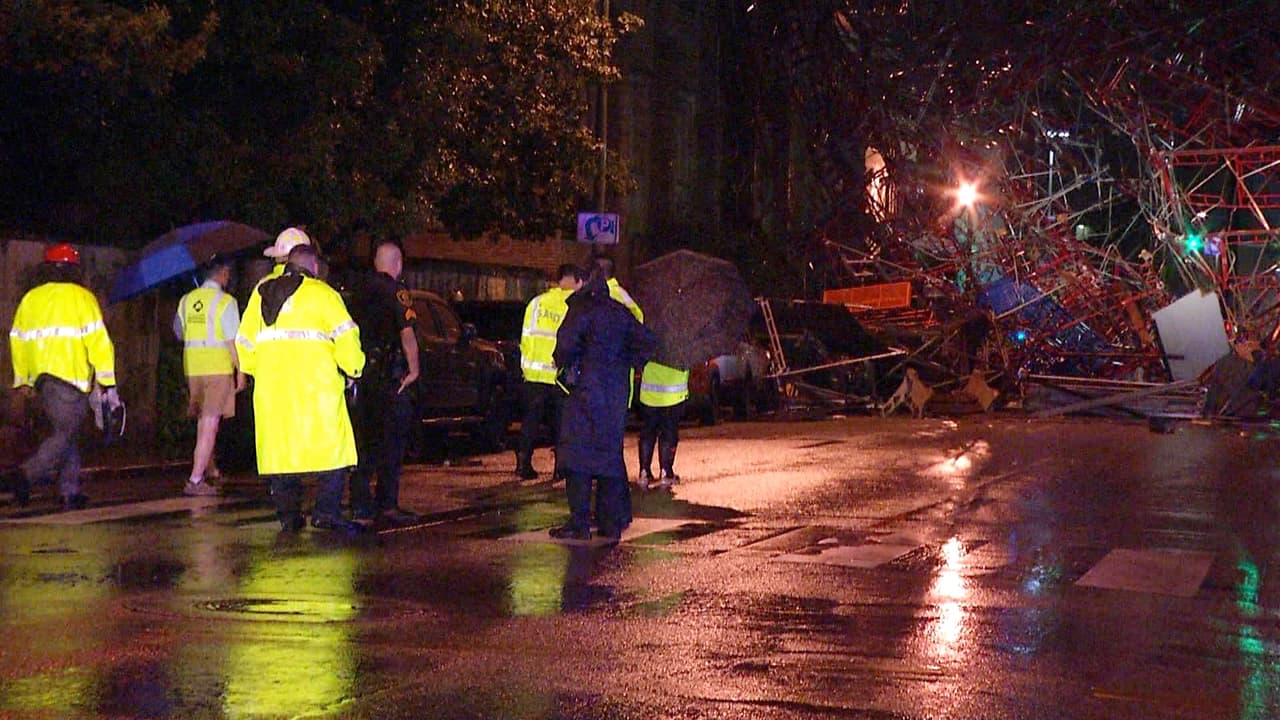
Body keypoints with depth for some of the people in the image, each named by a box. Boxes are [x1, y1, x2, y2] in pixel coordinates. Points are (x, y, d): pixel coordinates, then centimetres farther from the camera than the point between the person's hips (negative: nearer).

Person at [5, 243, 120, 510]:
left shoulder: (30, 298, 15)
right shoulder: (80, 297, -1)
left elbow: (17, 340, 17)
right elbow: (98, 340, -8)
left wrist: (22, 380, 27)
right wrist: (108, 384, -7)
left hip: (41, 377, 6)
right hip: (70, 375, -6)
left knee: (66, 431, 14)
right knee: (66, 433, -5)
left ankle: (70, 491, 10)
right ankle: (26, 475, -22)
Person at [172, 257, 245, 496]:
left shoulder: (187, 300, 7)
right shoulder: (225, 301, -10)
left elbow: (179, 333, 18)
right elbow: (233, 340, -12)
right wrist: (240, 371, -6)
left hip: (192, 365, 6)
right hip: (218, 366, -6)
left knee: (203, 420, 21)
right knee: (210, 423, -5)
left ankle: (209, 467, 39)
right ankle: (195, 480, -10)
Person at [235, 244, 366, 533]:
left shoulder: (261, 293, 17)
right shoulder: (321, 293, 0)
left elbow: (244, 341, 18)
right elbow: (345, 336, -8)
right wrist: (353, 368, 5)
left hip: (271, 387, 5)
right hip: (315, 386, -5)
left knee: (280, 450, 9)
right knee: (333, 448, -1)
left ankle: (288, 515, 7)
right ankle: (327, 512, -9)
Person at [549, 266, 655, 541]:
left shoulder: (582, 309, -6)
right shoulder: (619, 312, 14)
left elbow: (567, 341, -20)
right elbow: (647, 340, 16)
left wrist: (563, 364, -2)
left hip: (588, 388, -6)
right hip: (617, 393, 6)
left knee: (577, 455, -3)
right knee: (610, 453, 13)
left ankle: (579, 523, -7)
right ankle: (611, 521, 13)